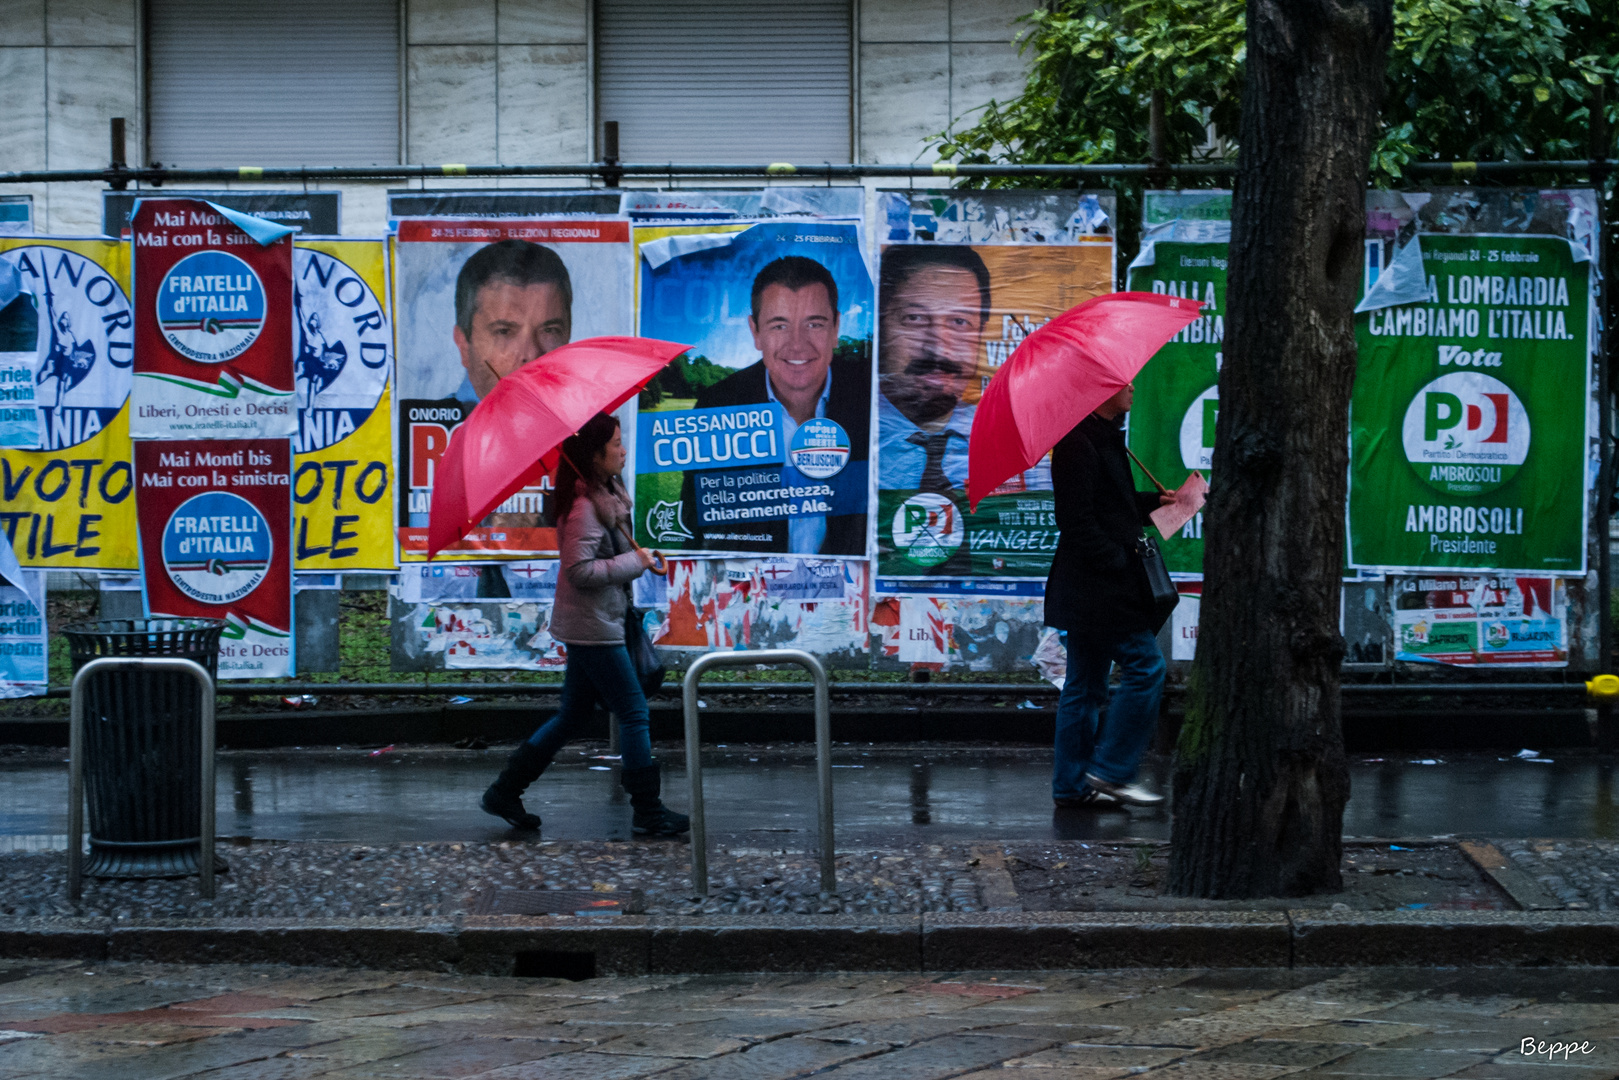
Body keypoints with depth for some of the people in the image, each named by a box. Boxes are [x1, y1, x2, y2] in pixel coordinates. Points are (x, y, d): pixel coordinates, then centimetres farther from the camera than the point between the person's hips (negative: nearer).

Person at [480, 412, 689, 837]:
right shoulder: (584, 506, -20)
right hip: (593, 626, -10)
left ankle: (505, 791, 19)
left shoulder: (607, 495, 10)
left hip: (588, 624, 10)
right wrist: (634, 562, -18)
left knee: (573, 715, 15)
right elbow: (580, 570, -25)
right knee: (633, 711, -3)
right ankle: (648, 812, 4)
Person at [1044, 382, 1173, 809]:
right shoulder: (1079, 444, -17)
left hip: (1094, 589, 11)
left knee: (1085, 685, 12)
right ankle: (1111, 771, -5)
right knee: (1145, 666, -9)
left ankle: (1072, 785, 15)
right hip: (1098, 588, -11)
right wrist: (1118, 564, -20)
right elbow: (1079, 521, -21)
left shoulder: (1103, 437, 16)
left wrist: (1155, 501, 17)